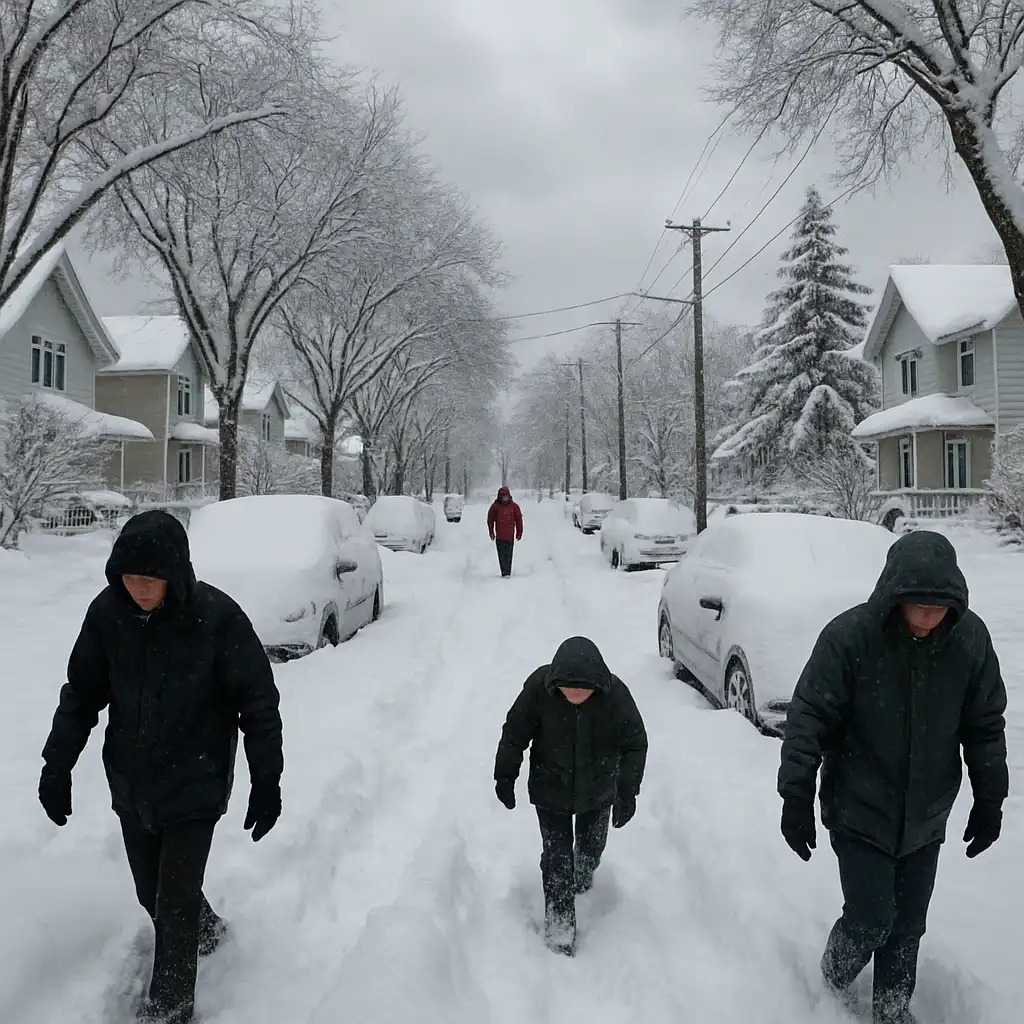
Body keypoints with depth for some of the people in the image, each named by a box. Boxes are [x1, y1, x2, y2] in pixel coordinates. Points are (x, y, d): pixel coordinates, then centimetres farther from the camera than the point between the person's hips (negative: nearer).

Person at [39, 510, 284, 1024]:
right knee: (151, 894, 19)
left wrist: (267, 779, -11)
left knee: (176, 903, 0)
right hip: (130, 786, 5)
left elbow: (258, 700, -13)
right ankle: (205, 931, 48)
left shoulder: (216, 616, -21)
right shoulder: (107, 613, -10)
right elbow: (81, 693, 4)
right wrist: (57, 765, 5)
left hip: (194, 788, -4)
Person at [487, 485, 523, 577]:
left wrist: (519, 532, 9)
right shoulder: (495, 506, 0)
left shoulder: (514, 506, 2)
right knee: (502, 555, -2)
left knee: (508, 555, 4)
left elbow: (519, 519, 9)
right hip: (499, 535, 0)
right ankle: (505, 573, 1)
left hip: (510, 535, 0)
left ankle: (507, 572, 12)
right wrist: (491, 532, 6)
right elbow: (490, 519, 8)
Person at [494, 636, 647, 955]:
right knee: (556, 857, 1)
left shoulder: (616, 694, -27)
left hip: (598, 792, 2)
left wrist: (627, 791, -20)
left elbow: (635, 744, -15)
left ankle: (583, 877, 56)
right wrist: (505, 777, -7)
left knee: (592, 847, 23)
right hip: (550, 791, -1)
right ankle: (559, 923, 17)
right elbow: (515, 733, -13)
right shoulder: (539, 687, -27)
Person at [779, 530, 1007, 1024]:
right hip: (860, 813, -3)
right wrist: (797, 794, -16)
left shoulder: (970, 639, -9)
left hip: (926, 818, 4)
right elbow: (809, 719, -15)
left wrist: (990, 799, 7)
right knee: (871, 921, -2)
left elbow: (986, 725, 4)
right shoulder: (850, 636, -21)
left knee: (908, 927, 13)